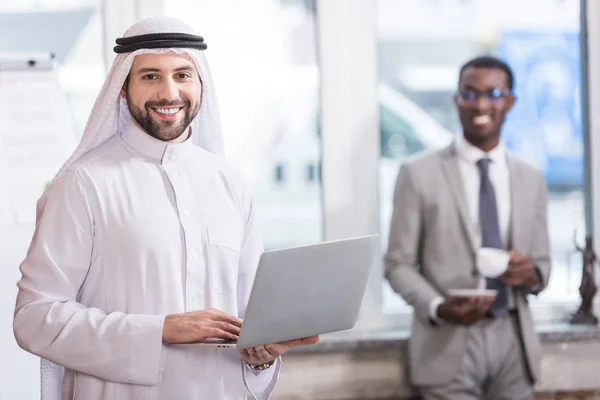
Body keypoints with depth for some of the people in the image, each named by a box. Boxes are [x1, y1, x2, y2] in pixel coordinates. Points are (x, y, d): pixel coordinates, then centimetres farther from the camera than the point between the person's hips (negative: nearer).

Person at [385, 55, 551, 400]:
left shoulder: (531, 179, 11)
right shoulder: (419, 174, 0)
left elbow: (542, 263, 16)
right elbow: (399, 264, 0)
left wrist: (531, 274, -9)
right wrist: (438, 307, -18)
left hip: (514, 340, 3)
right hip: (449, 344, -3)